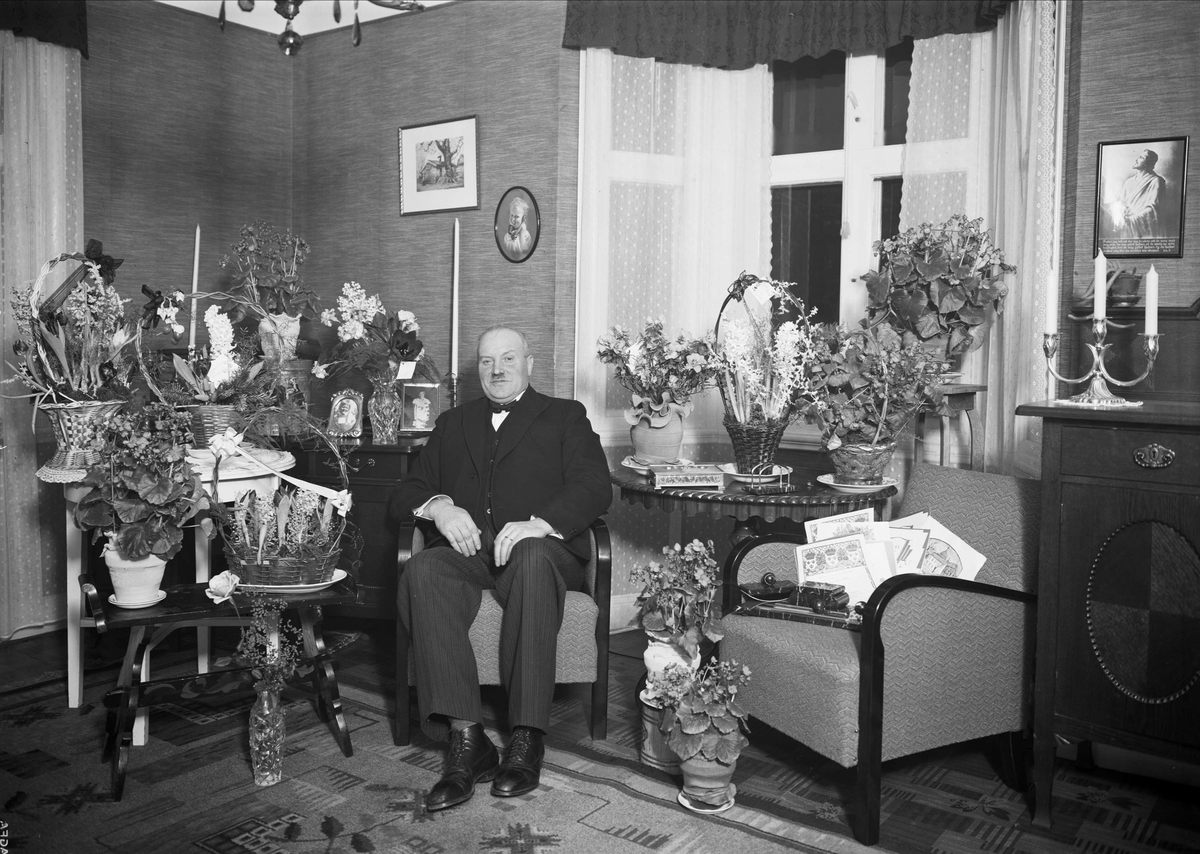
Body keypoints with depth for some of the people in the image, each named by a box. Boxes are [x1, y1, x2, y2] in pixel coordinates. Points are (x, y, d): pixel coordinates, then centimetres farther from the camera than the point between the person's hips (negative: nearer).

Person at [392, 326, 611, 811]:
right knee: (422, 572, -32)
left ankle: (526, 740, -34)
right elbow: (406, 493, 18)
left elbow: (594, 489, 1)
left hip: (540, 549, -2)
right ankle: (466, 738, -34)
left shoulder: (565, 416, 18)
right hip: (466, 551, 3)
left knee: (533, 559, -38)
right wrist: (437, 506, -7)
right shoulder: (452, 424, 28)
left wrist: (538, 524, -18)